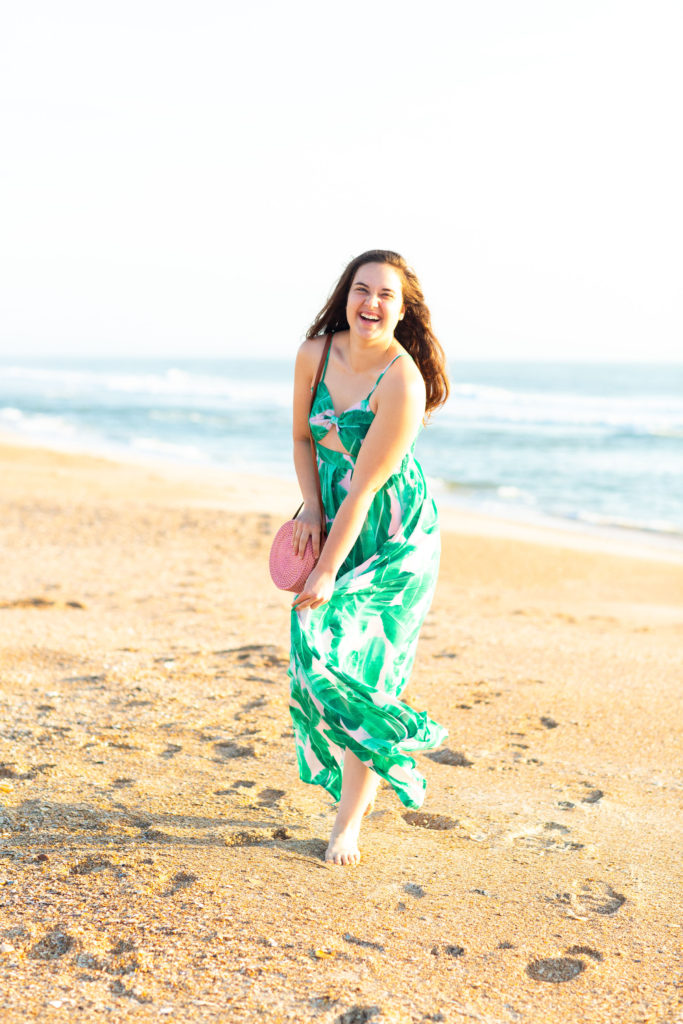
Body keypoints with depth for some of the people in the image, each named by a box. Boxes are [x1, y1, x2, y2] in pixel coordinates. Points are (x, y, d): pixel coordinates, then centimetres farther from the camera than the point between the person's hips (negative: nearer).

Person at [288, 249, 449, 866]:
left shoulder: (404, 382, -24)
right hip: (332, 520, 5)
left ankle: (349, 819, 9)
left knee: (359, 664, -7)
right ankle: (365, 780, 28)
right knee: (321, 654, 2)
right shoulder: (315, 354, -6)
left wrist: (327, 571, -20)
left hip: (392, 536, -5)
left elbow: (364, 487, -23)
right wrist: (310, 510, -6)